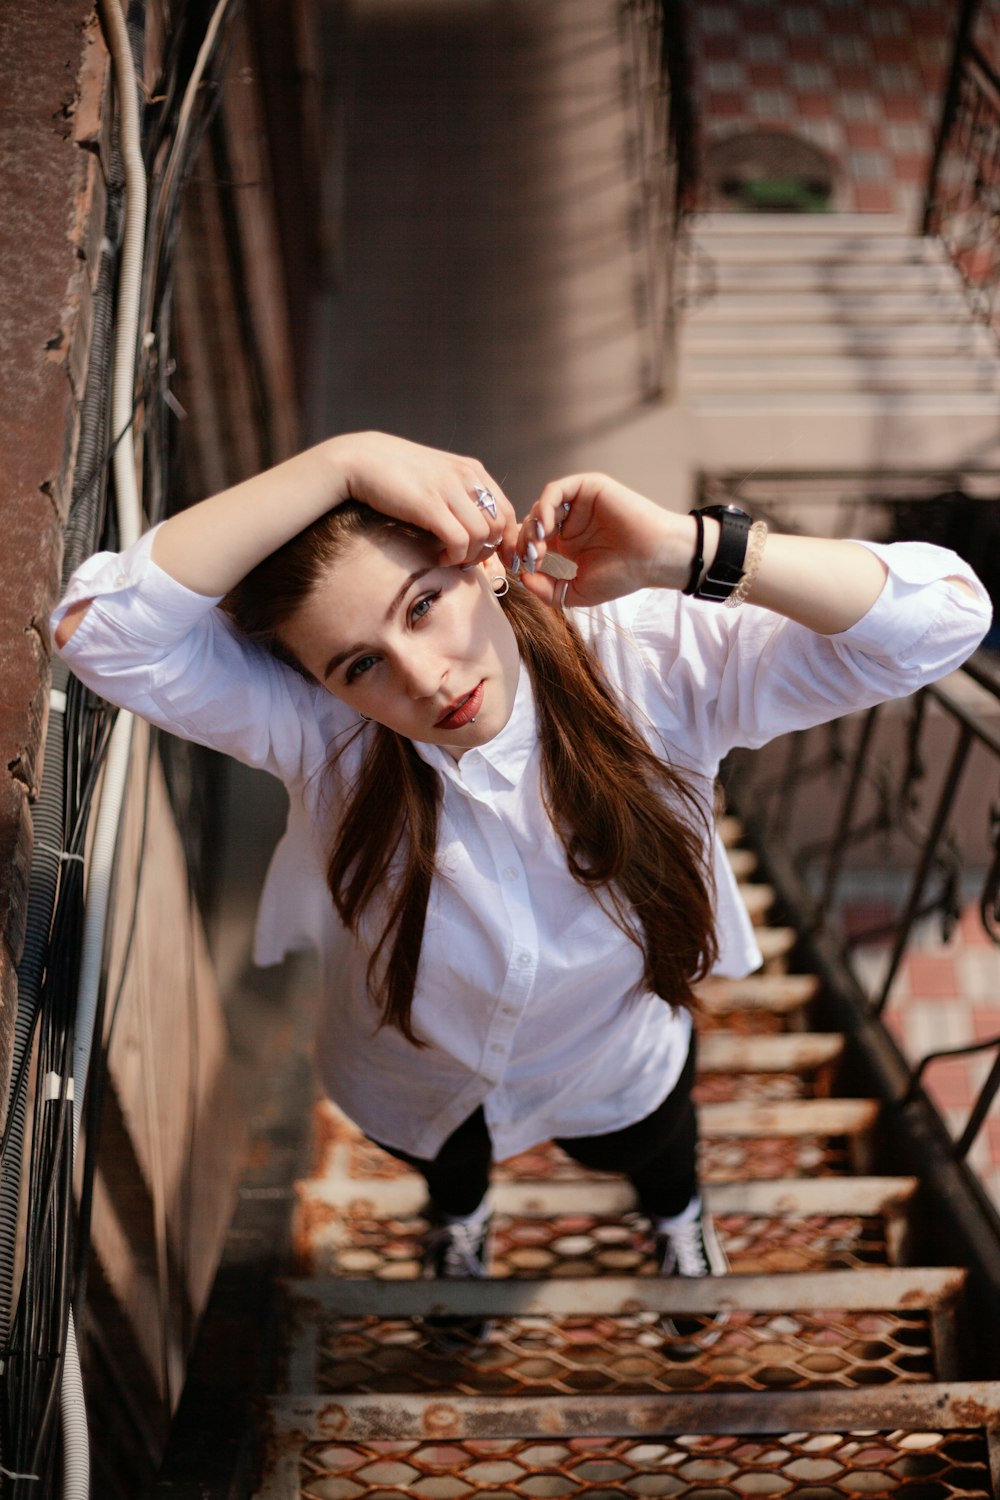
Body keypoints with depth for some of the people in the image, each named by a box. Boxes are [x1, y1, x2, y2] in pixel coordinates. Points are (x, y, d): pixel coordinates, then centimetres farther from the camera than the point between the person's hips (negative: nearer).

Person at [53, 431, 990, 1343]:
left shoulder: (650, 665, -37)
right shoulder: (309, 721, -37)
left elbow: (944, 617, -40)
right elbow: (99, 628, -52)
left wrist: (690, 552, -53)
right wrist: (342, 461, -56)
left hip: (618, 1075, 1)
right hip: (411, 1092, 0)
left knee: (654, 1154, 37)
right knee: (446, 1166, 38)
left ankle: (677, 1212, 76)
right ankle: (459, 1213, 77)